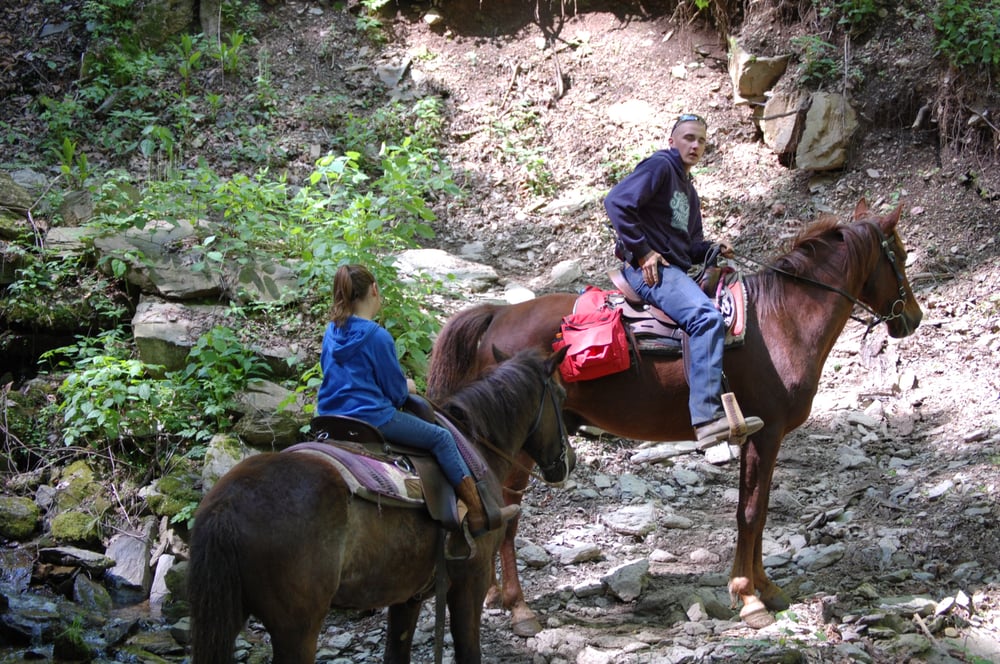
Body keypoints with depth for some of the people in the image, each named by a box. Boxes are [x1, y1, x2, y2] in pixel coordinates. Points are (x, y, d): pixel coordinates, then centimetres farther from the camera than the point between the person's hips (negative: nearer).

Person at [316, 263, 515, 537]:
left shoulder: (332, 332, 7)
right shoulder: (378, 337, -16)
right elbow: (397, 392, -10)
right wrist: (407, 388, 13)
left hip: (331, 419, 9)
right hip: (371, 418, -9)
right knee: (441, 438, 5)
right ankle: (479, 514, 5)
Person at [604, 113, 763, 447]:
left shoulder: (688, 190, 26)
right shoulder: (659, 166, -3)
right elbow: (616, 202, -16)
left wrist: (712, 249, 5)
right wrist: (643, 252, -17)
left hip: (678, 270, 11)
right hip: (649, 268, -11)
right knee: (707, 317, -32)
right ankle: (707, 417, -40)